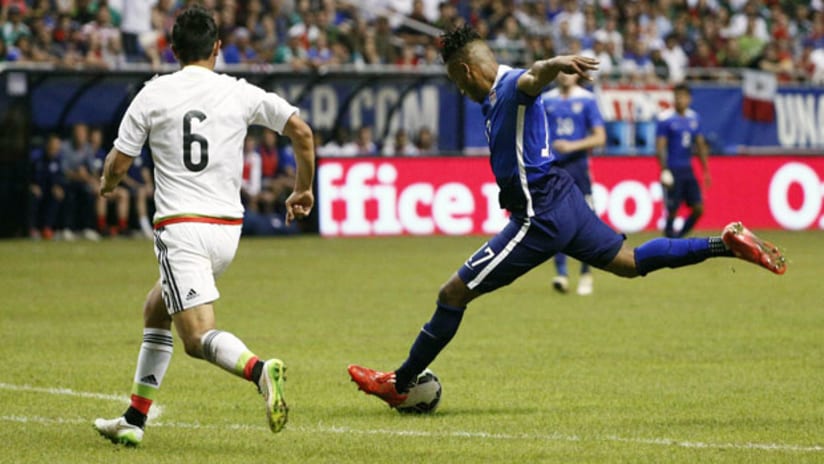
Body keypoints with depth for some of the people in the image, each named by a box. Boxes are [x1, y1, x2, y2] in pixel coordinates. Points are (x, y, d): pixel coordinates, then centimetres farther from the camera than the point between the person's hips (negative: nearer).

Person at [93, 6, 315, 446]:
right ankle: (134, 419, 25)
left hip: (180, 228, -5)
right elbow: (301, 132, 4)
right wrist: (303, 190, 20)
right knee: (155, 308, 24)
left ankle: (259, 370, -43)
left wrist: (107, 186, 27)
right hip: (228, 230, 5)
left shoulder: (153, 94, -1)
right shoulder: (241, 94, 5)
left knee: (198, 336, -12)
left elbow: (118, 164, 2)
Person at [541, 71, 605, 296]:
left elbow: (600, 138, -2)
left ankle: (586, 274, 9)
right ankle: (561, 273, -8)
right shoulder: (546, 100, 10)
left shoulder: (587, 100, 3)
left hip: (578, 166, -1)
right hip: (552, 168, 1)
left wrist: (572, 146, -16)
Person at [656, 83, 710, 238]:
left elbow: (700, 145, 15)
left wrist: (706, 170, 12)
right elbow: (660, 146, -11)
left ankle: (679, 237, 15)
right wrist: (664, 170, -19)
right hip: (672, 171, -6)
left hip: (688, 170, 6)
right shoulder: (665, 119, -8)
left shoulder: (694, 118, 9)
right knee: (672, 210, -4)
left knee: (698, 208, 1)